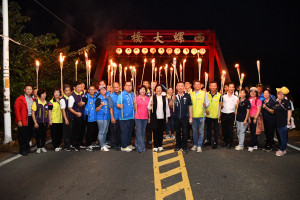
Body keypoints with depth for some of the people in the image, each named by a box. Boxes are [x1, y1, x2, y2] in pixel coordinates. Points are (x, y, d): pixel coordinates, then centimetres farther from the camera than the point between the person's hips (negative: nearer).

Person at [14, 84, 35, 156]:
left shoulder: (32, 99, 16)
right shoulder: (20, 99, -5)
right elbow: (17, 110, -9)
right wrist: (19, 120, -16)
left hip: (30, 119, 6)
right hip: (23, 120, -6)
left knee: (28, 135, 13)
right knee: (22, 136, 0)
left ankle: (27, 148, 25)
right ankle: (22, 150, 8)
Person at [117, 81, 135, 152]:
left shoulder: (133, 94, 12)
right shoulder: (122, 95, -7)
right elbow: (118, 104, -14)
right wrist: (120, 106, -34)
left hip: (132, 117, 7)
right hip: (124, 117, -7)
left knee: (130, 131, 15)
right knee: (124, 132, -2)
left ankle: (129, 144, 28)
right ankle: (124, 146, 7)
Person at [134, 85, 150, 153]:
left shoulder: (147, 98, 9)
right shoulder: (136, 98, -1)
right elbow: (135, 108, -1)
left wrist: (149, 117, 10)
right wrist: (135, 102, -17)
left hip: (145, 117, 3)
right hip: (138, 117, -3)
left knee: (143, 132, 11)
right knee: (139, 132, -2)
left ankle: (143, 146, 18)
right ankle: (139, 147, 3)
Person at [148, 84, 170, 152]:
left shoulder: (164, 98, 6)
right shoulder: (152, 97, 1)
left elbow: (167, 107, 8)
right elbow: (149, 108, 0)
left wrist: (167, 116, 8)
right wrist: (151, 105, -22)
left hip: (162, 117, 2)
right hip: (154, 118, -1)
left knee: (161, 131, 8)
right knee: (155, 131, 2)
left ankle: (160, 145, 20)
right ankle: (155, 146, 12)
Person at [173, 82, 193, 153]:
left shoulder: (187, 96, 0)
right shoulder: (174, 96, 5)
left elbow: (190, 106, 2)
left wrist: (191, 117, -1)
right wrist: (172, 100, -14)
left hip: (185, 117, -2)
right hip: (176, 117, 2)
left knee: (184, 132, 4)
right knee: (177, 132, 12)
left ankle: (184, 147, 14)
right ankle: (178, 146, 25)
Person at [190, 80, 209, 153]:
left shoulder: (204, 93, 5)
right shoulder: (191, 94, 10)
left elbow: (207, 102, 2)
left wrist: (205, 105, -21)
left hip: (201, 115, -2)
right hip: (193, 115, 2)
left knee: (201, 131, -1)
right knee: (194, 131, 9)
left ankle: (199, 146, 6)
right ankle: (195, 145, 21)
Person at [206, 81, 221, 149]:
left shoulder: (219, 95, -6)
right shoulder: (206, 94, 1)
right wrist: (206, 109, -4)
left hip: (216, 115, -3)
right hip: (208, 115, 3)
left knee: (216, 129, 6)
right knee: (208, 128, 15)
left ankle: (215, 142, 15)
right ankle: (208, 141, 29)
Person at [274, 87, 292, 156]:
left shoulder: (286, 102, -7)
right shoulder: (276, 102, 12)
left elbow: (289, 111, -11)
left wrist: (288, 121, -16)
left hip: (284, 123, -7)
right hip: (278, 122, 7)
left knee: (283, 137, -3)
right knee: (281, 137, 14)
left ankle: (282, 150, 5)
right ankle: (284, 149, 25)